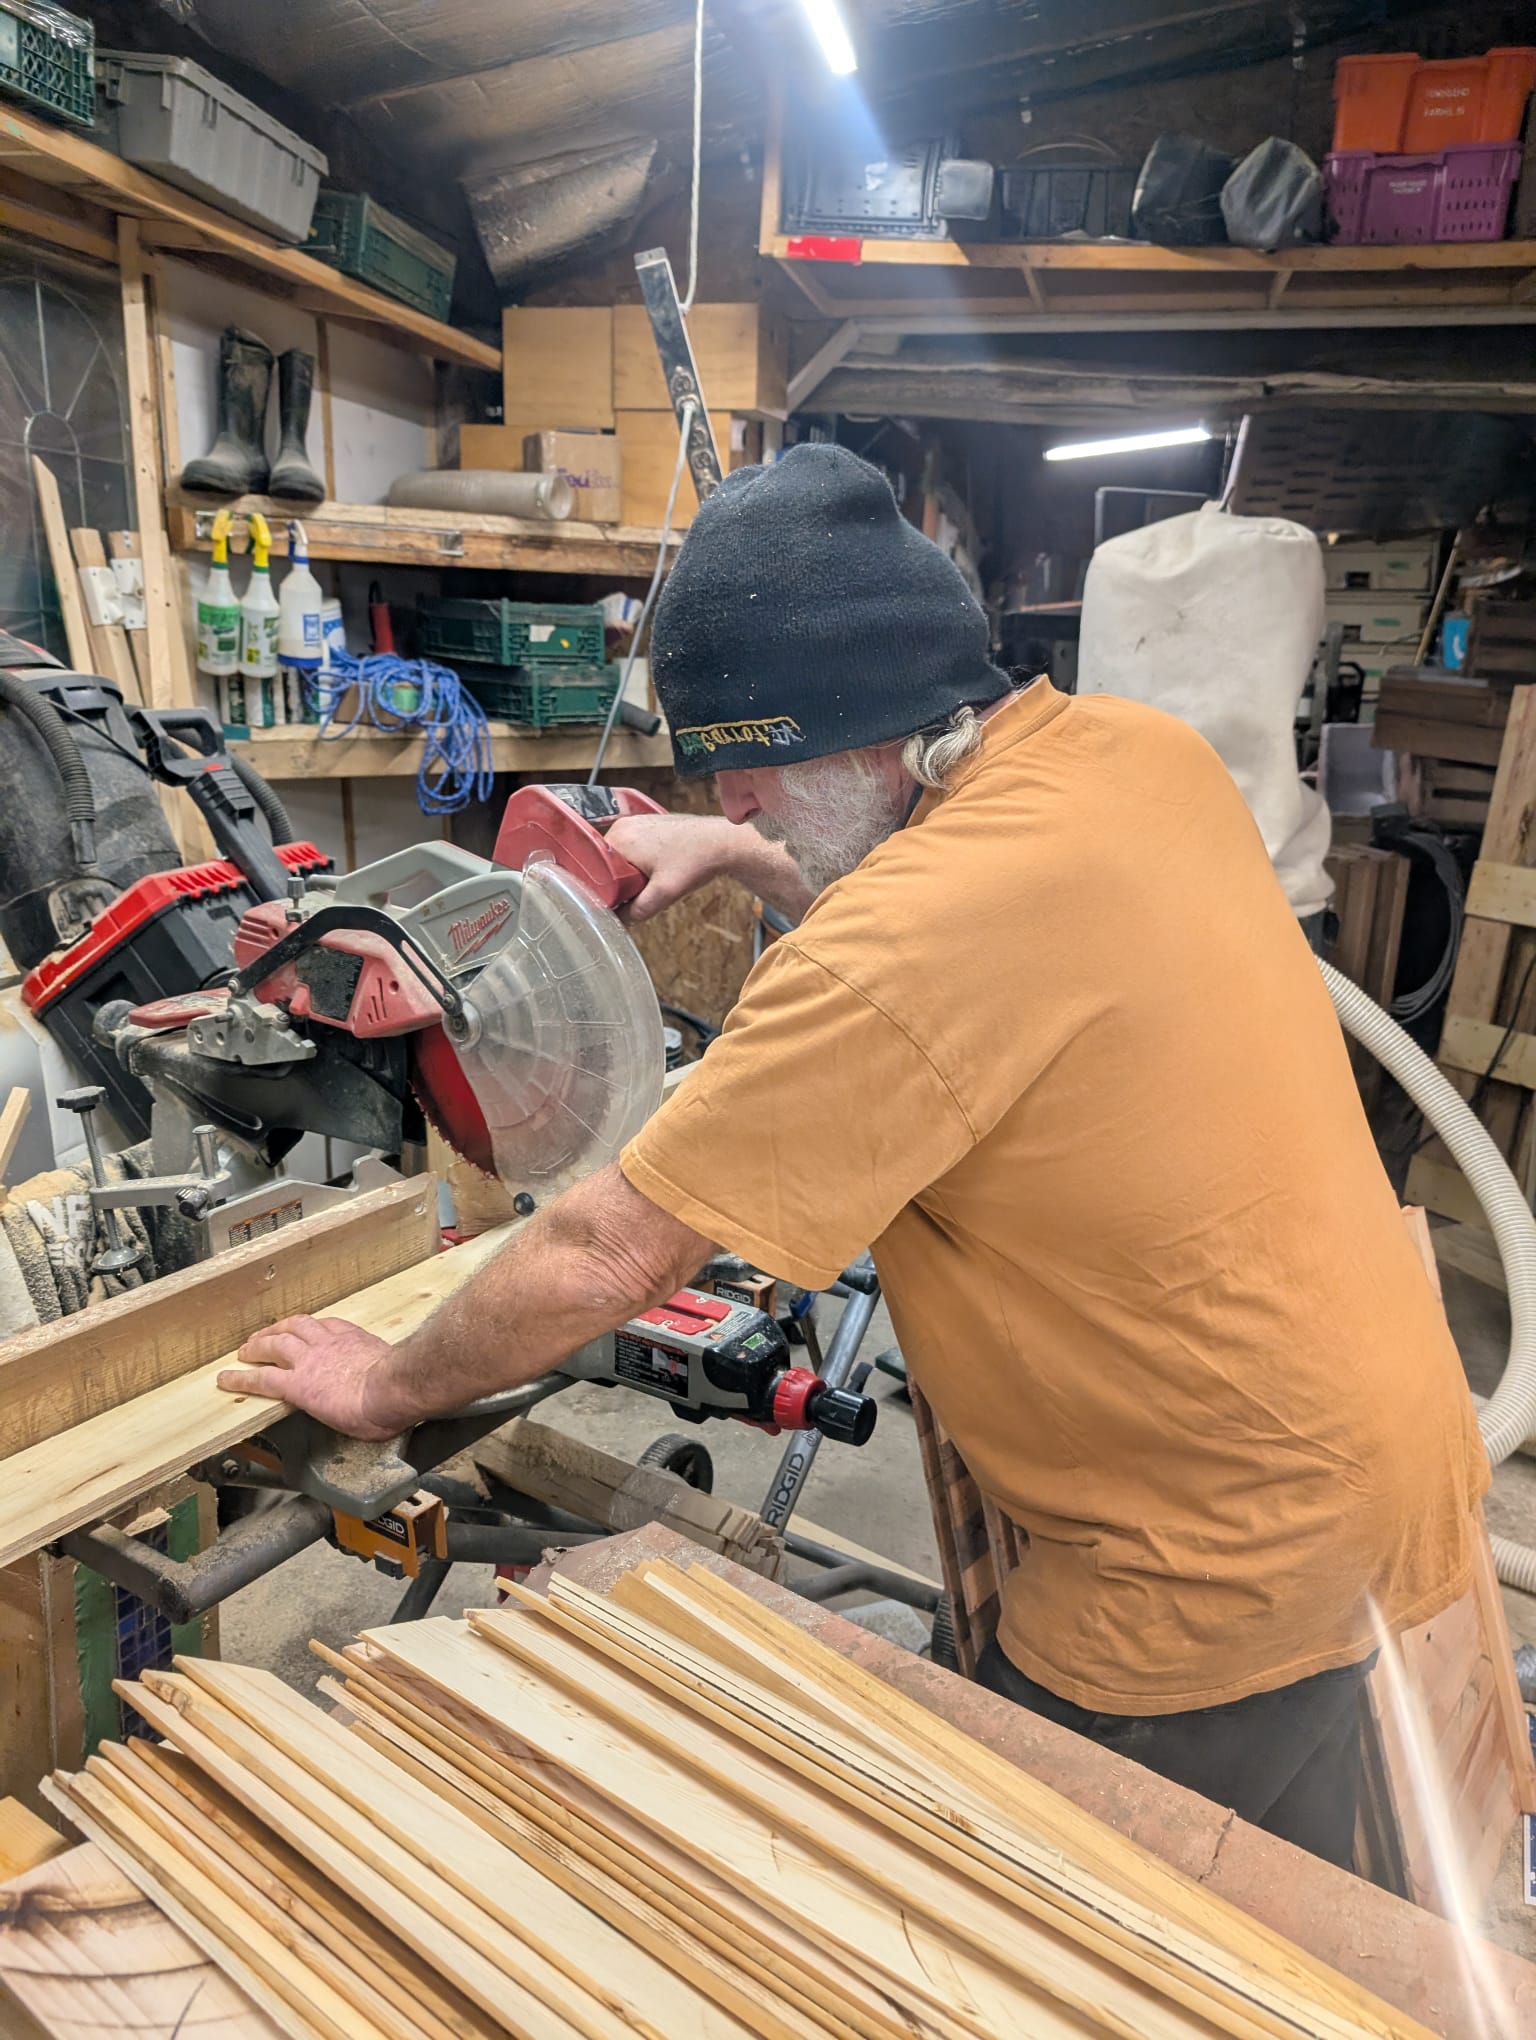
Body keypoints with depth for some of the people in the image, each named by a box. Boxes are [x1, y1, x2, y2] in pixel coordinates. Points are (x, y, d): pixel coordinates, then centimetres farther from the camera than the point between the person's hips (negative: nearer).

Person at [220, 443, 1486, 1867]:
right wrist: (737, 856, 12)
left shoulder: (904, 960, -32)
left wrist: (387, 1387, -5)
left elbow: (603, 1260, -23)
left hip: (1226, 1557, -8)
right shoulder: (1141, 753, -5)